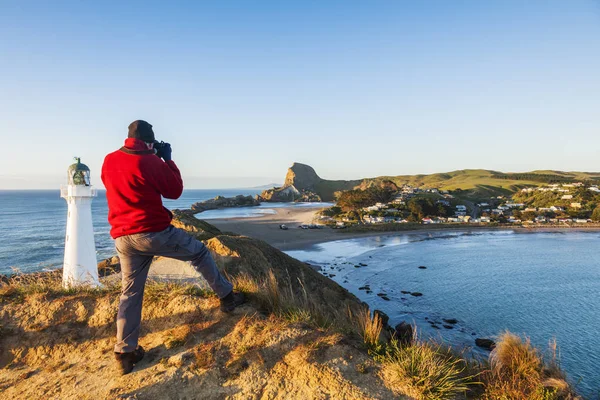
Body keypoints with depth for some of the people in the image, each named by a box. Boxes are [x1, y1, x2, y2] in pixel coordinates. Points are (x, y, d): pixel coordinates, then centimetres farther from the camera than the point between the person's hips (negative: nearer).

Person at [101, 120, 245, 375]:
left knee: (130, 291, 12)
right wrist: (167, 159, 6)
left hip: (123, 238, 6)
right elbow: (175, 190, -3)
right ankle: (227, 296, 25)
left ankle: (124, 352, 15)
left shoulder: (108, 161, 8)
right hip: (154, 232, -6)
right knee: (200, 253, 15)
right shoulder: (150, 161, -12)